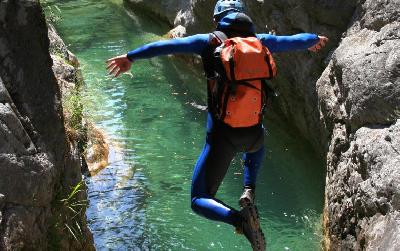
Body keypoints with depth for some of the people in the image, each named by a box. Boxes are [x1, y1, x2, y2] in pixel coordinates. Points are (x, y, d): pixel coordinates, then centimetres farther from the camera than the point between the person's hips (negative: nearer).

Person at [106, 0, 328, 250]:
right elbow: (293, 40, 22)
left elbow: (167, 45, -6)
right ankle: (249, 192, 19)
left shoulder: (210, 42, -3)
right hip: (254, 134, 4)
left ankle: (241, 220, -21)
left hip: (222, 137, -3)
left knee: (199, 200, 9)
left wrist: (131, 57, 3)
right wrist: (315, 39, 43)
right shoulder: (260, 42, 6)